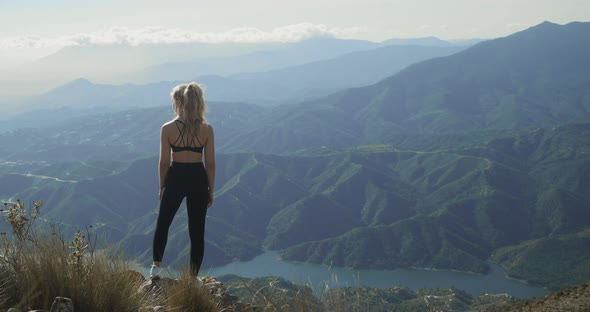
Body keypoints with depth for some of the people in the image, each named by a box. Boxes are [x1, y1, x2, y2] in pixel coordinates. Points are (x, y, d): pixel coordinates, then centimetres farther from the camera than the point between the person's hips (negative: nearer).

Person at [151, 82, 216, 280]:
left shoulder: (168, 129, -9)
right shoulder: (206, 129, -5)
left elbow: (164, 161, -5)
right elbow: (210, 162, -3)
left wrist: (162, 187, 8)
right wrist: (211, 190, 7)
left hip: (175, 178, -1)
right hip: (198, 180, 1)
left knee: (163, 223, 21)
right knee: (197, 231, 9)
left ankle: (156, 266, 18)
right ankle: (193, 276, 13)